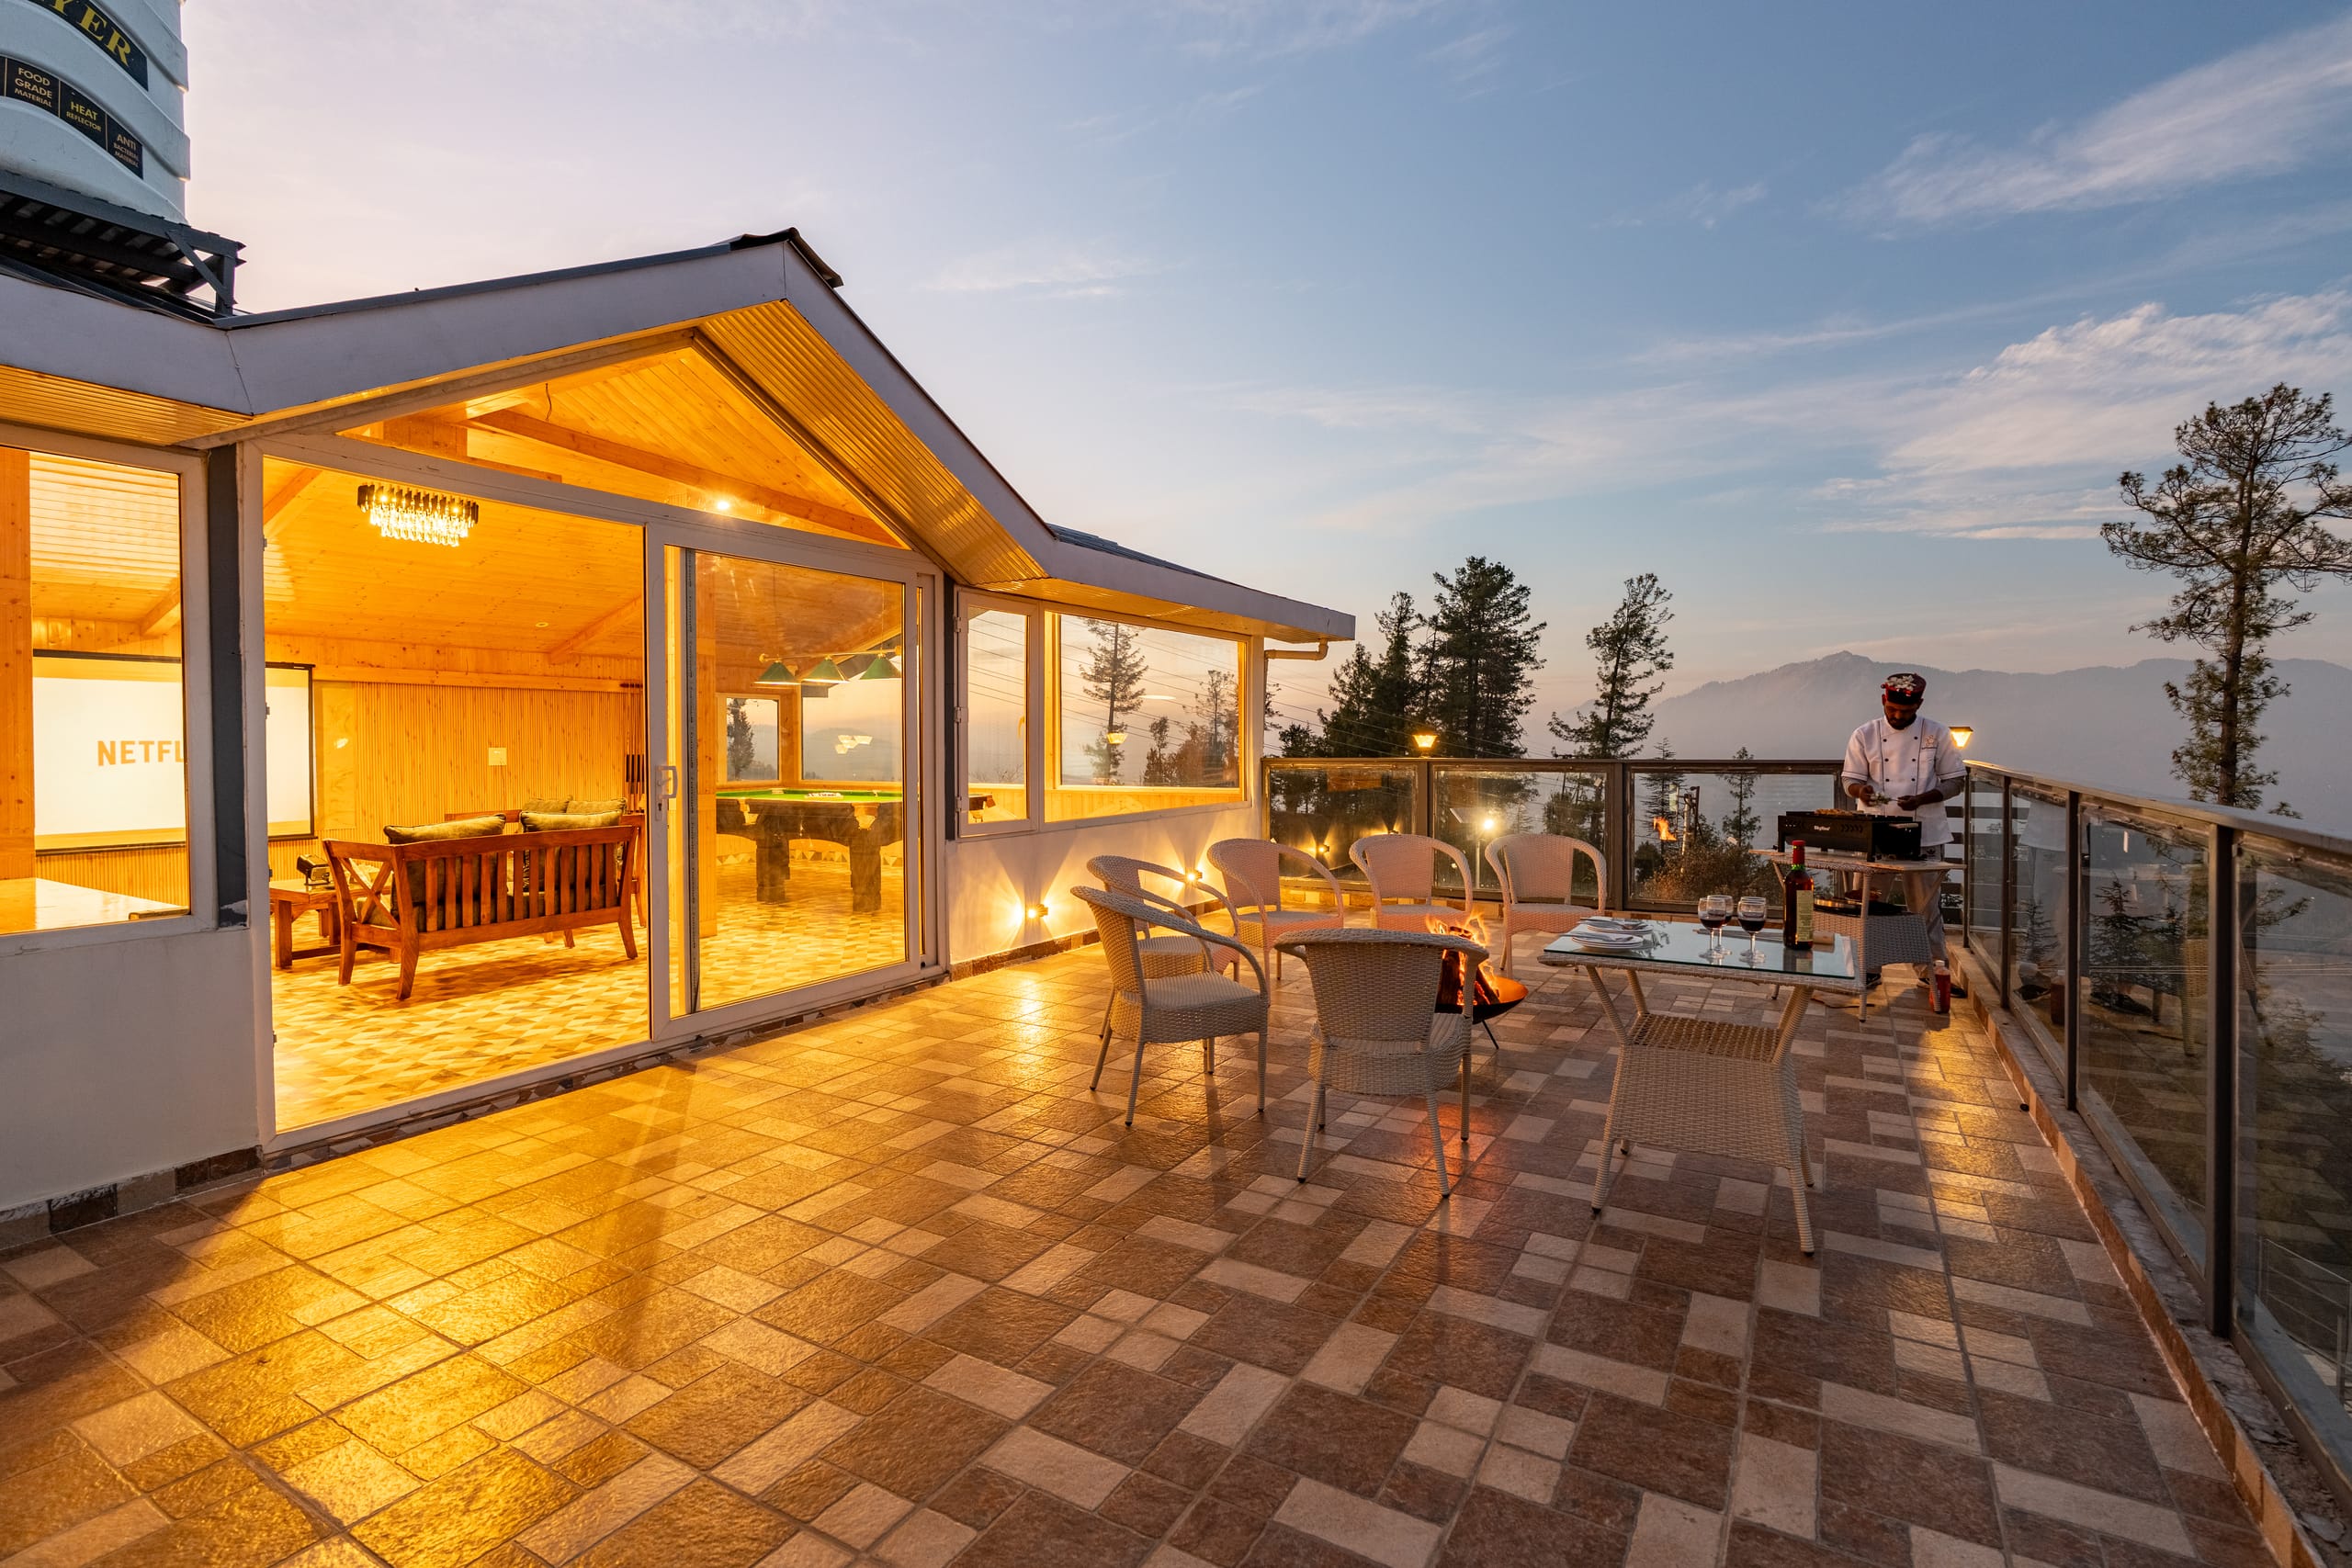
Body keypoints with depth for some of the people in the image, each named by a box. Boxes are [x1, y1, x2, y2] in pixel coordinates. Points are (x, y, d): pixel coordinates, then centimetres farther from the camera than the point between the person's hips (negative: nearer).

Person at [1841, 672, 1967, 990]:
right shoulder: (1865, 735, 1)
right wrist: (1861, 791, -21)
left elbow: (1954, 782, 2)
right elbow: (1850, 780, 3)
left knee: (1926, 905, 8)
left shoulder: (1937, 734, 1)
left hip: (1924, 834, 0)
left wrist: (1922, 799, -16)